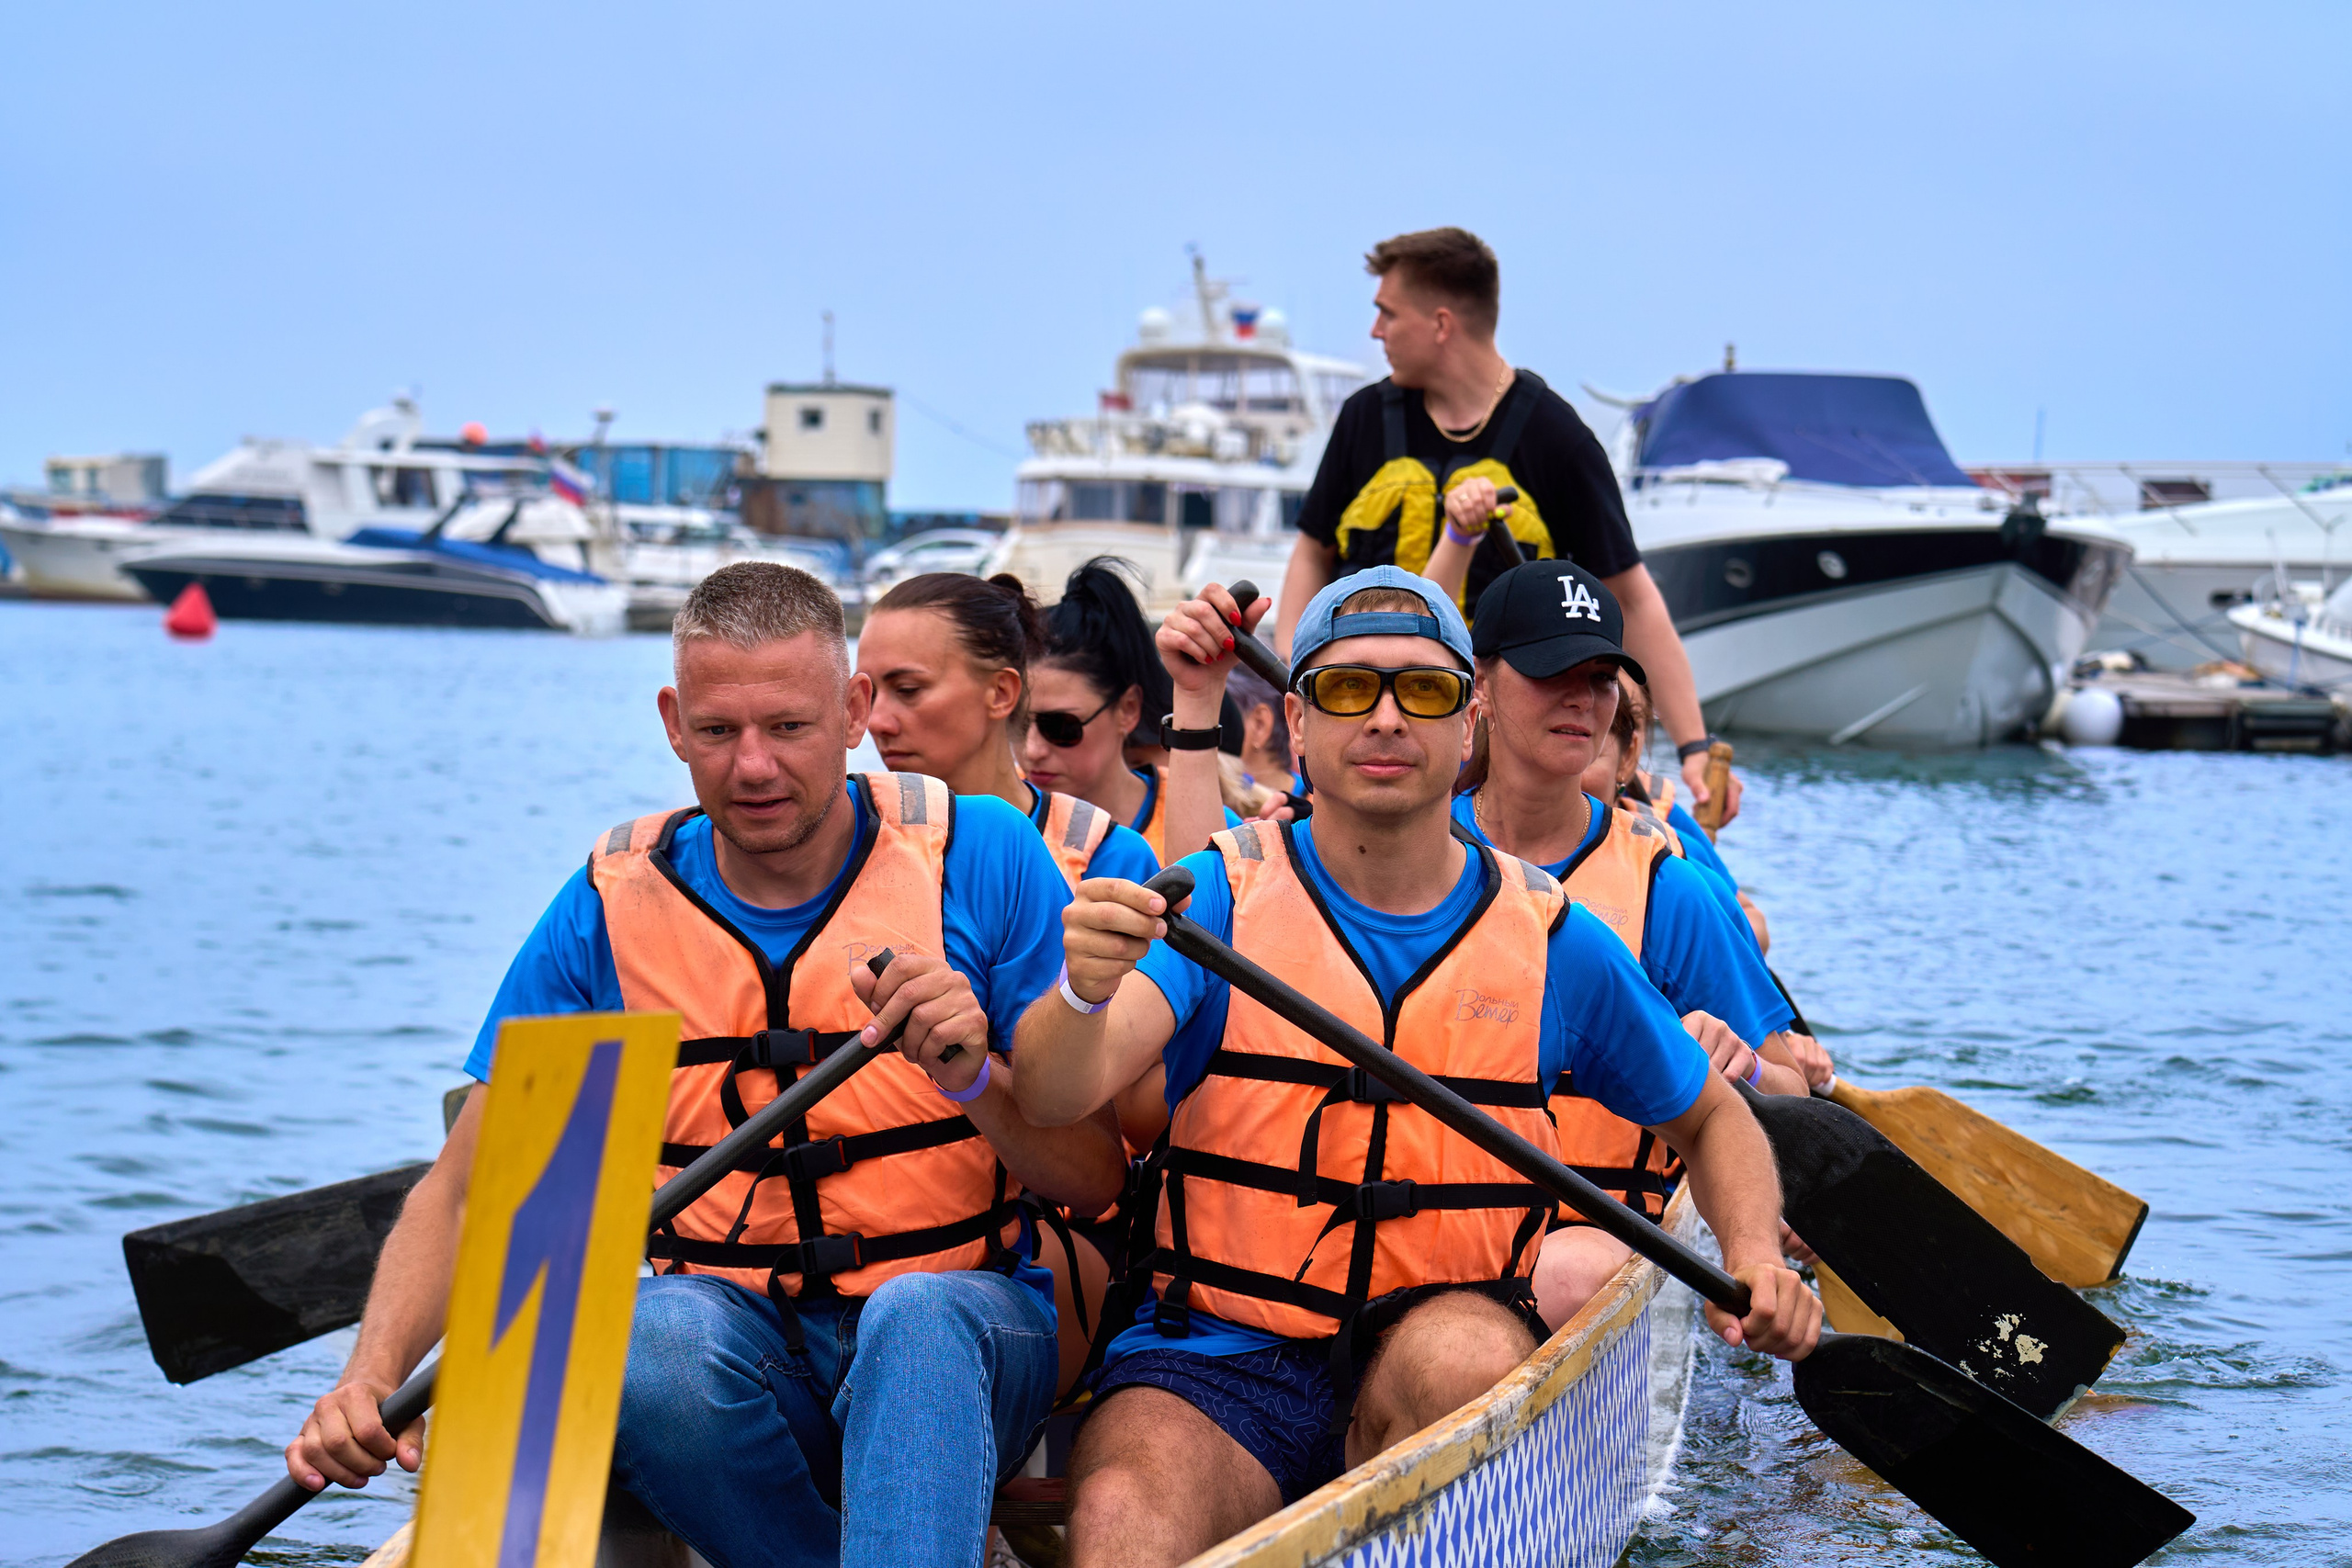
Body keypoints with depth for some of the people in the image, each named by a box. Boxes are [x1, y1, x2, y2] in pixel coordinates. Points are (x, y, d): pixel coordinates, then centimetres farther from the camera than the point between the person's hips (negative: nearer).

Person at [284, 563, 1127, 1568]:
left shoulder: (982, 858, -5)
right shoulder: (611, 908, 0)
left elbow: (1095, 1179, -4)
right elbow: (464, 1192, 0)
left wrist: (976, 1078, -25)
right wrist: (373, 1380, -18)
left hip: (967, 1326, -2)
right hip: (739, 1345, 2)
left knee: (917, 1319, -37)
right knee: (643, 1339, -33)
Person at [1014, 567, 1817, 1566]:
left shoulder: (1552, 942, 5)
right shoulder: (1217, 895, 0)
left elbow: (1713, 1119, 21)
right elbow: (1054, 1098, -16)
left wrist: (1754, 1259, 1)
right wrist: (1084, 996, -39)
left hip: (1453, 1334, 2)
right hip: (1220, 1360, -2)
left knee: (1463, 1355, -34)